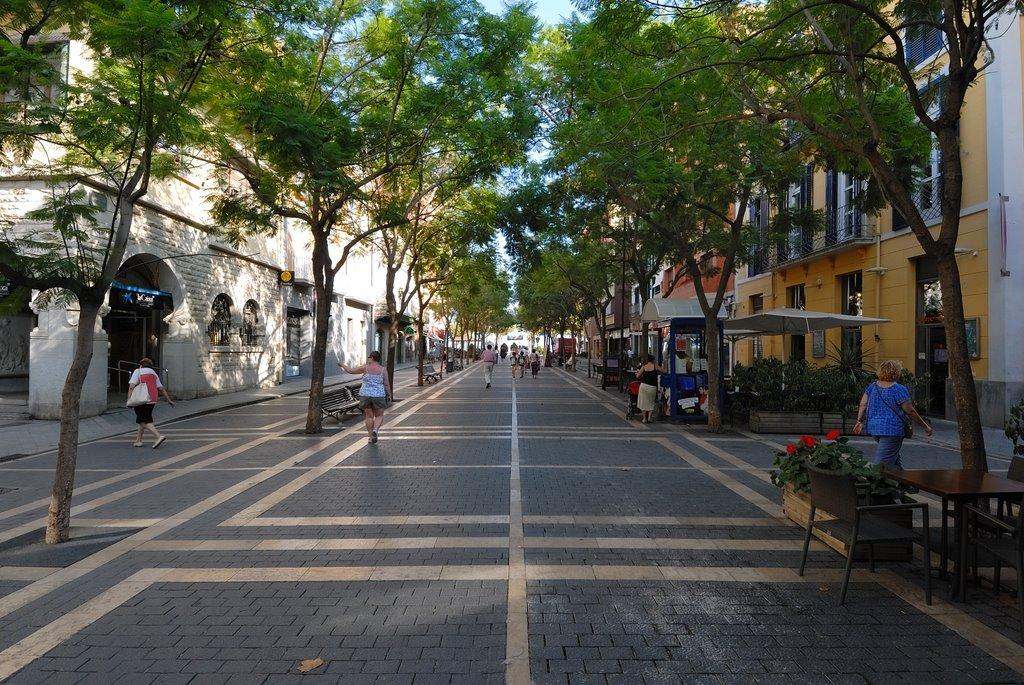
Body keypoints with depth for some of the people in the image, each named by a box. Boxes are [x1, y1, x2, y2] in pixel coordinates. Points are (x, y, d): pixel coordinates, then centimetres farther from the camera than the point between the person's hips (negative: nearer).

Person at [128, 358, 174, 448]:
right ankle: (138, 441, 22)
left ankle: (159, 436, -23)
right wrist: (169, 400, 20)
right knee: (143, 419, 19)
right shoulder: (154, 373, 17)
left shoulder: (137, 371, 2)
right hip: (152, 401, 6)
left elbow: (131, 386, -12)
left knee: (144, 421, -6)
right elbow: (161, 388, 16)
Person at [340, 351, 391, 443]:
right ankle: (375, 429, -13)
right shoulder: (383, 369, -3)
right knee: (379, 415, 13)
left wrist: (343, 365, 20)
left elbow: (350, 370, 3)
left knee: (369, 416, 12)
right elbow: (387, 384, -3)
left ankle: (371, 437, 13)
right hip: (378, 395, -1)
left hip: (365, 395, 1)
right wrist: (389, 395, 9)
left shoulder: (365, 368, -4)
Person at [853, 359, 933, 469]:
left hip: (873, 427, 7)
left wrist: (860, 421, 11)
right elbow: (910, 412, -8)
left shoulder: (872, 386, 4)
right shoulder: (899, 390, -13)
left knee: (896, 459, 22)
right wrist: (925, 427, 2)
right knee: (884, 461, -5)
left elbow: (863, 405, 3)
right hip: (891, 430, -7)